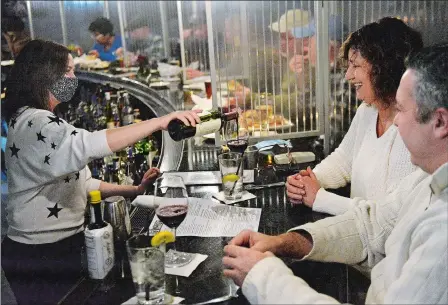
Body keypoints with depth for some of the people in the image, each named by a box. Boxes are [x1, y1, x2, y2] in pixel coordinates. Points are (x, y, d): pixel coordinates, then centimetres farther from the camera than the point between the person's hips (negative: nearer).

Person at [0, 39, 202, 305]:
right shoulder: (34, 123, -19)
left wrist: (134, 190, 5)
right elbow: (90, 144, -37)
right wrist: (160, 121, -37)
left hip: (58, 245, 10)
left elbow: (78, 181, 14)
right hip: (42, 254, -9)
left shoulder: (42, 122, 14)